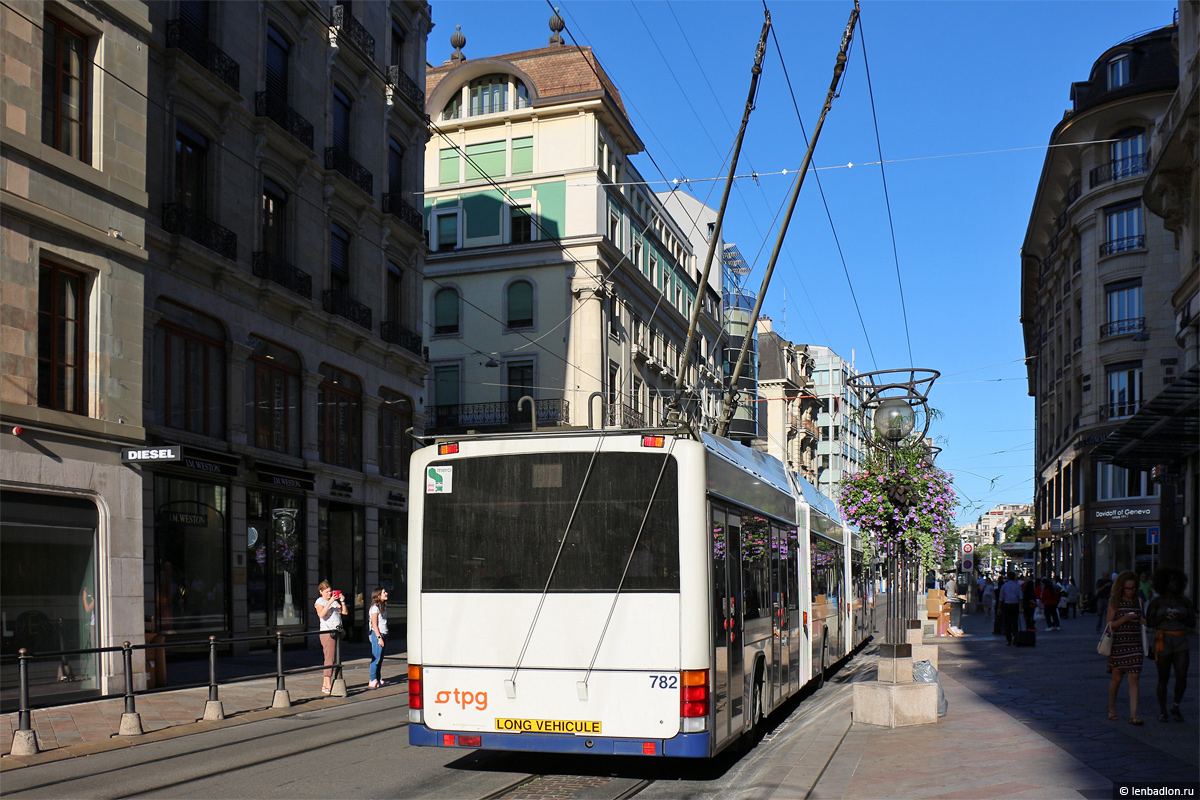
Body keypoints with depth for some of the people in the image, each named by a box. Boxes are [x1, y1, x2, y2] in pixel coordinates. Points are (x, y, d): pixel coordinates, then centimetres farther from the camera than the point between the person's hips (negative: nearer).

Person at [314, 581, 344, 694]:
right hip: (327, 633, -7)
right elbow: (321, 614, -19)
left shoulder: (335, 600, 17)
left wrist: (342, 601, 0)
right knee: (329, 659, -11)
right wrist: (330, 602, -22)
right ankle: (327, 686, -10)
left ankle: (325, 684, 12)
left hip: (336, 632, 7)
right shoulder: (319, 602, 0)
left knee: (334, 659, 6)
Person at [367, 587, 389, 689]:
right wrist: (379, 637, -18)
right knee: (376, 658, -8)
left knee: (380, 658, 11)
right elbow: (374, 624, -14)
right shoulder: (375, 607, -10)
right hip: (376, 634, -8)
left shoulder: (383, 606, 16)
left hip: (384, 634, 8)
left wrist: (384, 637, 13)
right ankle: (373, 681, -6)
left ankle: (378, 679, 16)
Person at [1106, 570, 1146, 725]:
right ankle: (1111, 709, 27)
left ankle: (1133, 715, -8)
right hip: (1118, 644, -3)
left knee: (1134, 678, -7)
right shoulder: (1114, 602, -1)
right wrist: (1124, 619, -19)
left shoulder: (1138, 601, 10)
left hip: (1134, 644, 3)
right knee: (1117, 678, 6)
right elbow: (1109, 624, -6)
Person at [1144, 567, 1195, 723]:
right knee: (1163, 679, 2)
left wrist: (1181, 618, -13)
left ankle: (1176, 707, 14)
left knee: (1182, 676, -9)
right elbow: (1149, 622, 0)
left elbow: (1192, 623, 7)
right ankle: (1162, 712, 14)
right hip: (1162, 641, -2)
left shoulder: (1185, 601, 9)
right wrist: (1164, 616, -15)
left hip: (1181, 642, 2)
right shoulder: (1157, 602, 2)